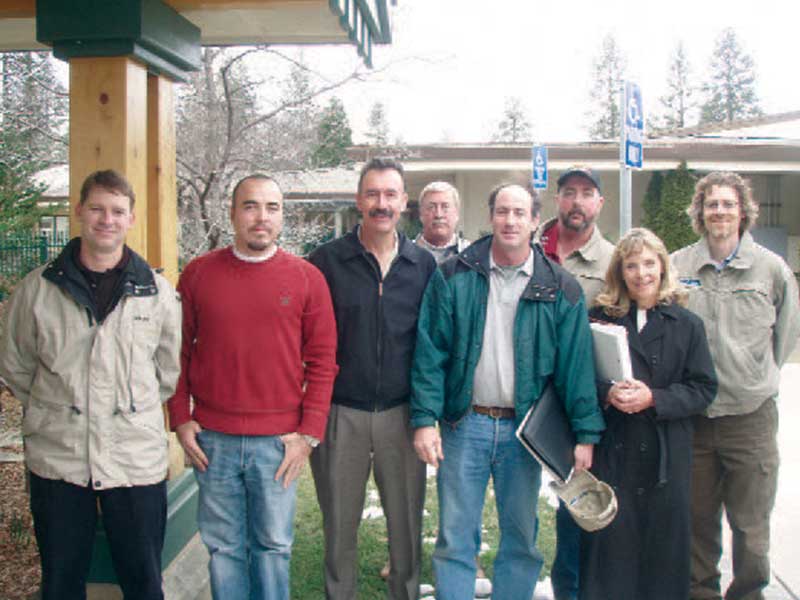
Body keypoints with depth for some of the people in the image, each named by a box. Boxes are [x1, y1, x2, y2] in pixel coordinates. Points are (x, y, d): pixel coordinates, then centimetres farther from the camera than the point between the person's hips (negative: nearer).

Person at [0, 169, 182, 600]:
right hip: (56, 458, 1)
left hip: (137, 461, 0)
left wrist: (136, 406, 8)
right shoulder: (38, 288, 1)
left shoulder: (158, 292, 1)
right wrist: (51, 408, 9)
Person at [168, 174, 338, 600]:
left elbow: (322, 361, -1)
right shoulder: (198, 273, 3)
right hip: (212, 439, 1)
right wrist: (180, 419, 2)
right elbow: (179, 352, 8)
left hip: (279, 441, -1)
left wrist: (309, 433, -4)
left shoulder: (306, 278, 0)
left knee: (274, 544, 11)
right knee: (223, 545, 13)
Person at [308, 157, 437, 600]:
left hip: (403, 413, 1)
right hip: (340, 412, -1)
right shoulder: (326, 261, -3)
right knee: (340, 524, 12)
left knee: (406, 521, 12)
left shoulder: (424, 264, 3)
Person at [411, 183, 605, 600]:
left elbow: (576, 364, 0)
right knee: (455, 539, 6)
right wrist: (424, 419, -11)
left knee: (521, 538, 13)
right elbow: (429, 353, -3)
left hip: (524, 429, 1)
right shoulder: (454, 277, -1)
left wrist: (585, 434, -5)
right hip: (464, 424, -1)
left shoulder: (560, 289, 1)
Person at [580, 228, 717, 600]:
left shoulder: (686, 324, 4)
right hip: (610, 451, 0)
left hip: (666, 455, 1)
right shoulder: (600, 317, 4)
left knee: (663, 541, 8)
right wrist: (607, 393, -15)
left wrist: (653, 398, -13)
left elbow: (703, 389, 1)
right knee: (609, 540, 2)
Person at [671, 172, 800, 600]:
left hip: (751, 416, -1)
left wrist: (756, 379, 10)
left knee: (750, 524, 7)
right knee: (698, 519, 13)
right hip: (691, 416, 1)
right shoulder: (677, 267, -1)